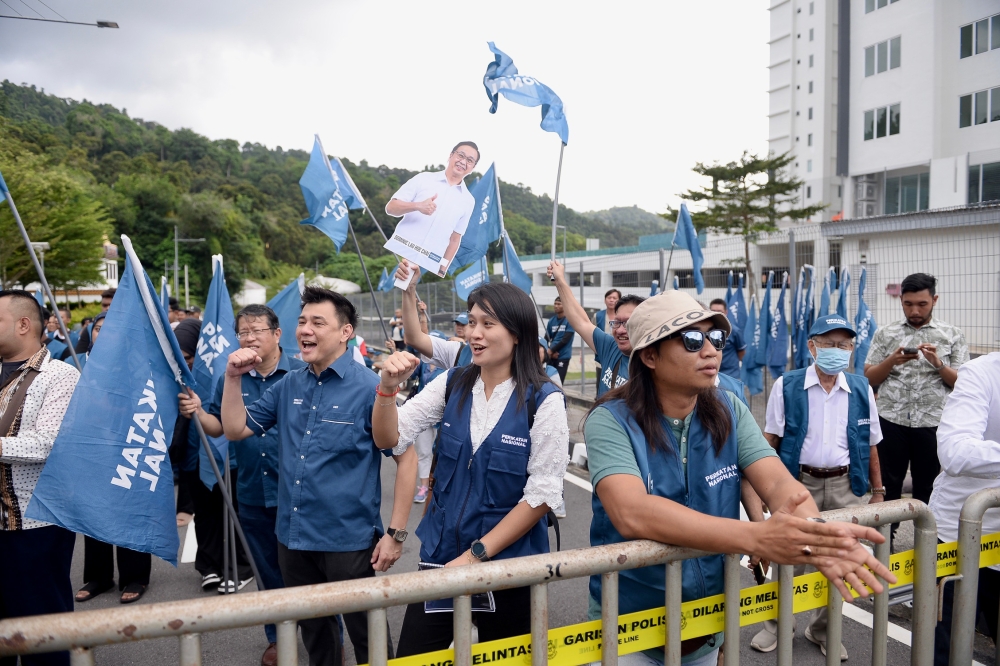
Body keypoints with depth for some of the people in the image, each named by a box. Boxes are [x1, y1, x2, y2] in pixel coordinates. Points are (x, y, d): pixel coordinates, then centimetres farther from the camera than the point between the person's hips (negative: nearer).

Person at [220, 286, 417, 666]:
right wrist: (234, 377, -6)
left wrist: (395, 533, -15)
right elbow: (235, 430, 8)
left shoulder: (370, 387, -14)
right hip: (293, 537, 6)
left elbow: (406, 457, -13)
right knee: (312, 632, 23)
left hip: (349, 541, -5)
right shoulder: (288, 386, 4)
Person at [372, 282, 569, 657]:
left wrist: (477, 554, -15)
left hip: (508, 562, -3)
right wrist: (388, 387, -22)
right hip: (440, 554, 3)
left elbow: (542, 494, -14)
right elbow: (388, 439, -3)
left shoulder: (543, 400, -14)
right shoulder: (452, 384, -1)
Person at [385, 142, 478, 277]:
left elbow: (455, 239, 13)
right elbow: (390, 208, 0)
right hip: (398, 255, -1)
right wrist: (418, 206, -17)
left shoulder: (468, 201, 9)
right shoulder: (423, 179, 4)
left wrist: (443, 269, 6)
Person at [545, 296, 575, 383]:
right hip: (551, 356, 5)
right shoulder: (551, 320, 10)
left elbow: (565, 340, -12)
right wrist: (549, 352, -5)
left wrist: (551, 350, -7)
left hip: (563, 357, -5)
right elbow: (546, 338, 11)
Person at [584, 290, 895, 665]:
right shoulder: (610, 421, -21)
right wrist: (757, 538, -46)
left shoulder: (730, 411, -5)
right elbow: (633, 513, -36)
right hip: (628, 624, -4)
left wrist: (814, 534, -40)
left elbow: (779, 483, -17)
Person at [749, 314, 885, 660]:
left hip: (844, 486, 2)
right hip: (798, 482, -2)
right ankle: (777, 624, 28)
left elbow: (870, 446, 9)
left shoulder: (861, 389, 3)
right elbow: (770, 440, -5)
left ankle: (823, 629, 31)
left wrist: (878, 492, 9)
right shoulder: (786, 386, -6)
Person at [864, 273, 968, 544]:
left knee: (927, 488, 11)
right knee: (888, 485, 8)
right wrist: (892, 361, -15)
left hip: (932, 424, 0)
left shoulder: (953, 336, 3)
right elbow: (869, 379, 2)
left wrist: (938, 364, -18)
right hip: (891, 422, 0)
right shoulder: (885, 334, 4)